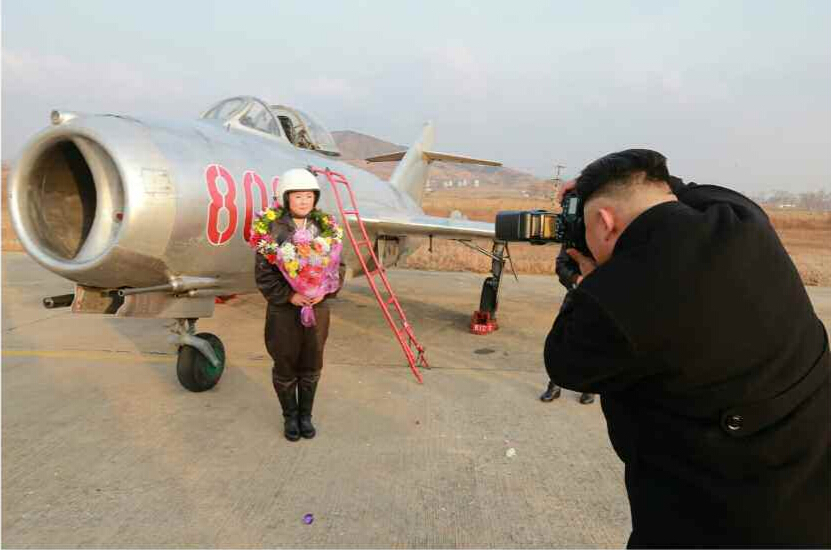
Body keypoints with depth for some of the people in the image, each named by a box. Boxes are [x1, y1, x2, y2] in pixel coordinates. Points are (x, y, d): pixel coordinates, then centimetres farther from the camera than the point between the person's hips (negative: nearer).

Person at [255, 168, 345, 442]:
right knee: (285, 366, 10)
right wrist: (289, 296, -18)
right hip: (284, 310, -3)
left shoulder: (324, 228, 2)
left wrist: (325, 290, -12)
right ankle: (290, 416, 31)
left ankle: (306, 415, 33)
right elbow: (263, 273, -10)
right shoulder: (273, 230, -9)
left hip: (318, 308, 3)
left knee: (311, 366, 14)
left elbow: (338, 266, 4)